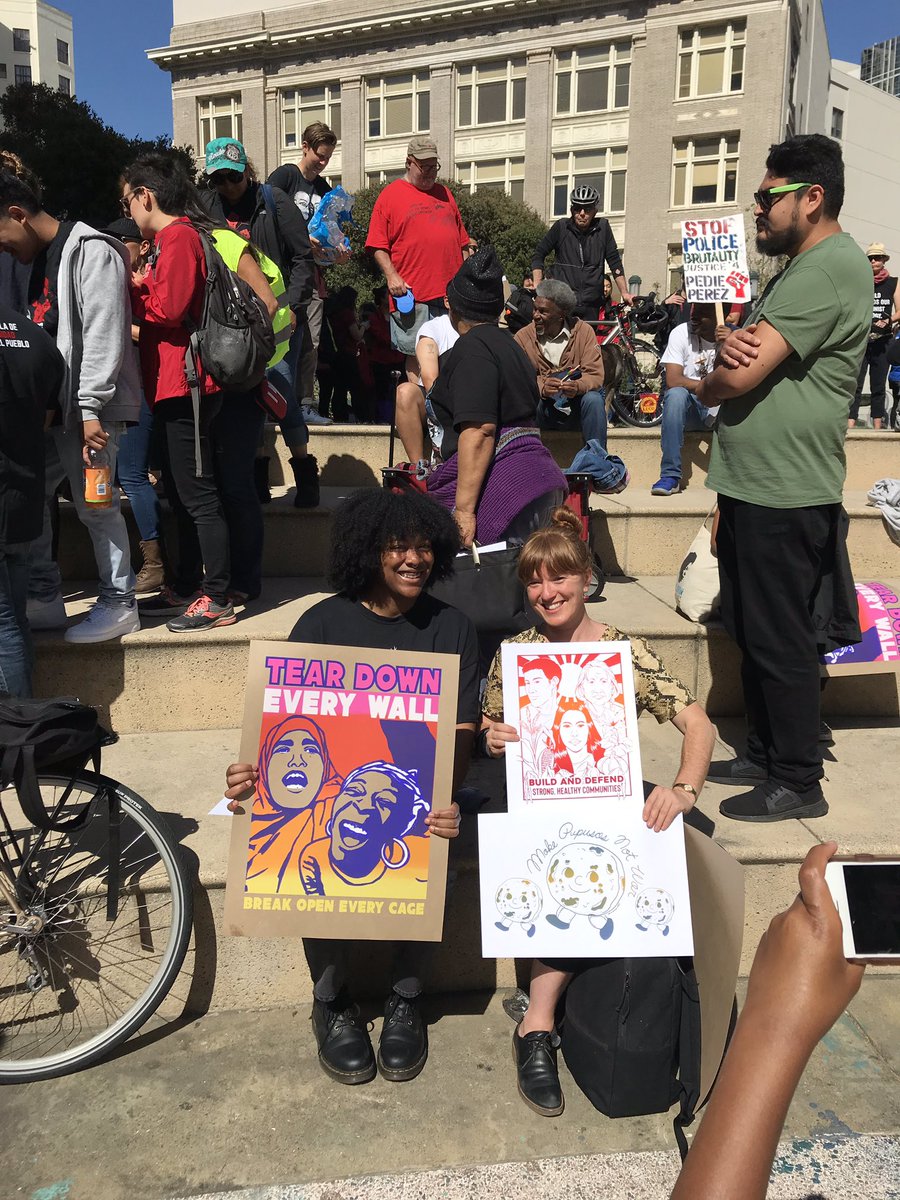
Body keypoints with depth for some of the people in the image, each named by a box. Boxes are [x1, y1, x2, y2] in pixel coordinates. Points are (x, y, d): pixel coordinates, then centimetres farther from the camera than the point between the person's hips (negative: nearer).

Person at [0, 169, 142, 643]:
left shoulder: (91, 251, -10)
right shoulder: (41, 259, 19)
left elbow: (102, 334, -17)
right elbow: (40, 334, 19)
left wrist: (90, 409, -21)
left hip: (88, 407, -9)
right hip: (51, 405, 9)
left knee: (95, 505, -4)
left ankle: (119, 604, 9)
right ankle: (44, 600, 19)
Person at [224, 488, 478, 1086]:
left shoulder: (452, 628, 2)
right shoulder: (322, 623, 1)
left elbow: (461, 733, -2)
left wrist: (445, 801, -23)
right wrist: (254, 776, -24)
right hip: (331, 789, 0)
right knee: (321, 876, -26)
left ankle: (405, 1000, 4)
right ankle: (332, 1004, 6)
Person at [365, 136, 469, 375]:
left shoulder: (444, 193, 20)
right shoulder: (390, 195, 5)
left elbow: (461, 241, 24)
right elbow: (377, 245, -1)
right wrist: (391, 276, -13)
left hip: (450, 292, 5)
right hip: (412, 293, -4)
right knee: (417, 355, -4)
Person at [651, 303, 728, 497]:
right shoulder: (681, 333, -5)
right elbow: (672, 380, -16)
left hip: (720, 409, 1)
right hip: (689, 408, 0)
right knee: (676, 394, -34)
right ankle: (670, 476, -32)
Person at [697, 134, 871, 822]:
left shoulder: (830, 268, -15)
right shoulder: (800, 267, 19)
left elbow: (739, 377, -22)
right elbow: (745, 353, 13)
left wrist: (707, 384, 1)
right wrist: (734, 345, -11)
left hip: (786, 494, -10)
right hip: (752, 484, 10)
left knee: (780, 641, -1)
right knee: (752, 633, 17)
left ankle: (798, 782, 14)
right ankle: (766, 755, 31)